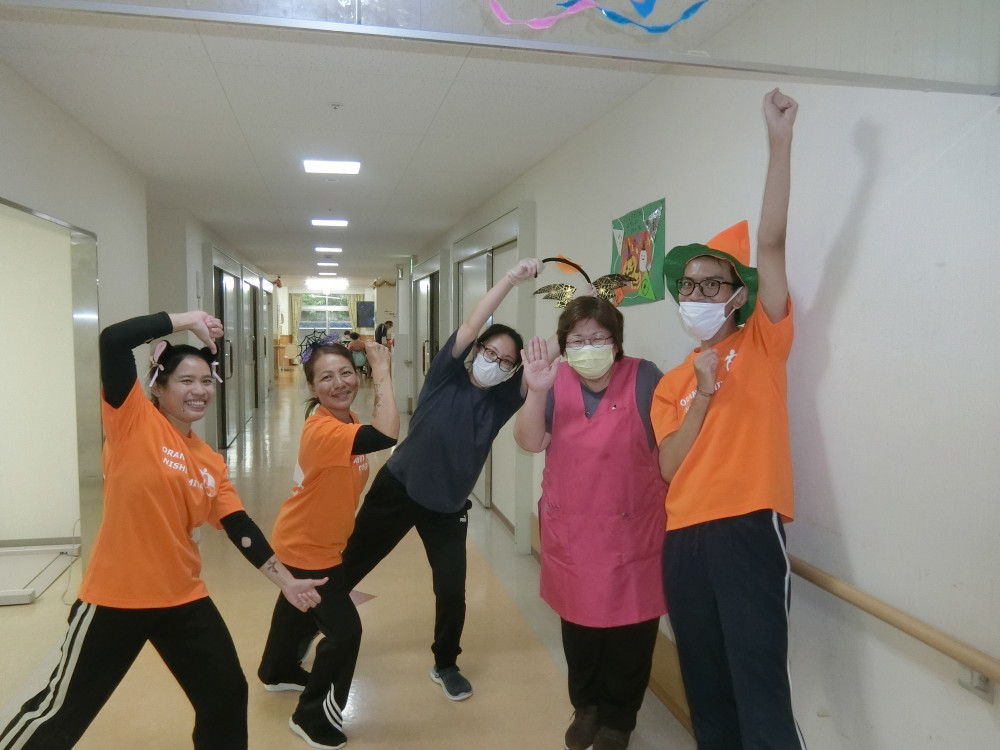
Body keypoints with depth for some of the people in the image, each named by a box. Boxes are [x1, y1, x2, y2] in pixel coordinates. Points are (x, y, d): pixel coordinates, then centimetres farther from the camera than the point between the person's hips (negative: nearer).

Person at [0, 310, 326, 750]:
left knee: (227, 697, 14)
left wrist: (285, 580, 2)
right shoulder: (134, 420, -11)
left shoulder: (211, 463, 4)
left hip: (183, 600, 5)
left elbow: (239, 527, 5)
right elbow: (113, 339, -24)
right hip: (115, 598, -5)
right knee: (62, 711, 13)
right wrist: (185, 320, -17)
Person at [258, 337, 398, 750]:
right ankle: (313, 716, 19)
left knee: (300, 606, 32)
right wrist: (382, 370, -43)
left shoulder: (346, 419, -8)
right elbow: (386, 436, -51)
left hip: (308, 540, 10)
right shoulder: (323, 430, -37)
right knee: (345, 631, -5)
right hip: (308, 546, -10)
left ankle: (278, 671, 60)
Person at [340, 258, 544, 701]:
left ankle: (445, 665, 30)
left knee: (452, 590, 4)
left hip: (448, 507, 2)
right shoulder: (447, 376, -13)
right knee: (349, 568, 11)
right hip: (397, 489, -2)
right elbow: (470, 327, -26)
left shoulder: (503, 399, -7)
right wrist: (511, 279, -33)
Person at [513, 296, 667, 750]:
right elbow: (530, 443, -15)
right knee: (578, 623, 19)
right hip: (571, 533, 3)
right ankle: (586, 706, 44)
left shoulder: (643, 378, -13)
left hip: (633, 532, -2)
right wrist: (536, 391, -30)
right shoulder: (556, 380, -5)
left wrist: (669, 507, -7)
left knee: (630, 631, 10)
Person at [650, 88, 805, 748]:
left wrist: (780, 137, -14)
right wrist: (703, 393, -9)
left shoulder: (763, 343, 4)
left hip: (748, 527, -5)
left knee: (761, 686, -6)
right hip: (685, 536, 5)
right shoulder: (671, 384, 14)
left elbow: (771, 240, -8)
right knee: (705, 685, 15)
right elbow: (669, 466, 2)